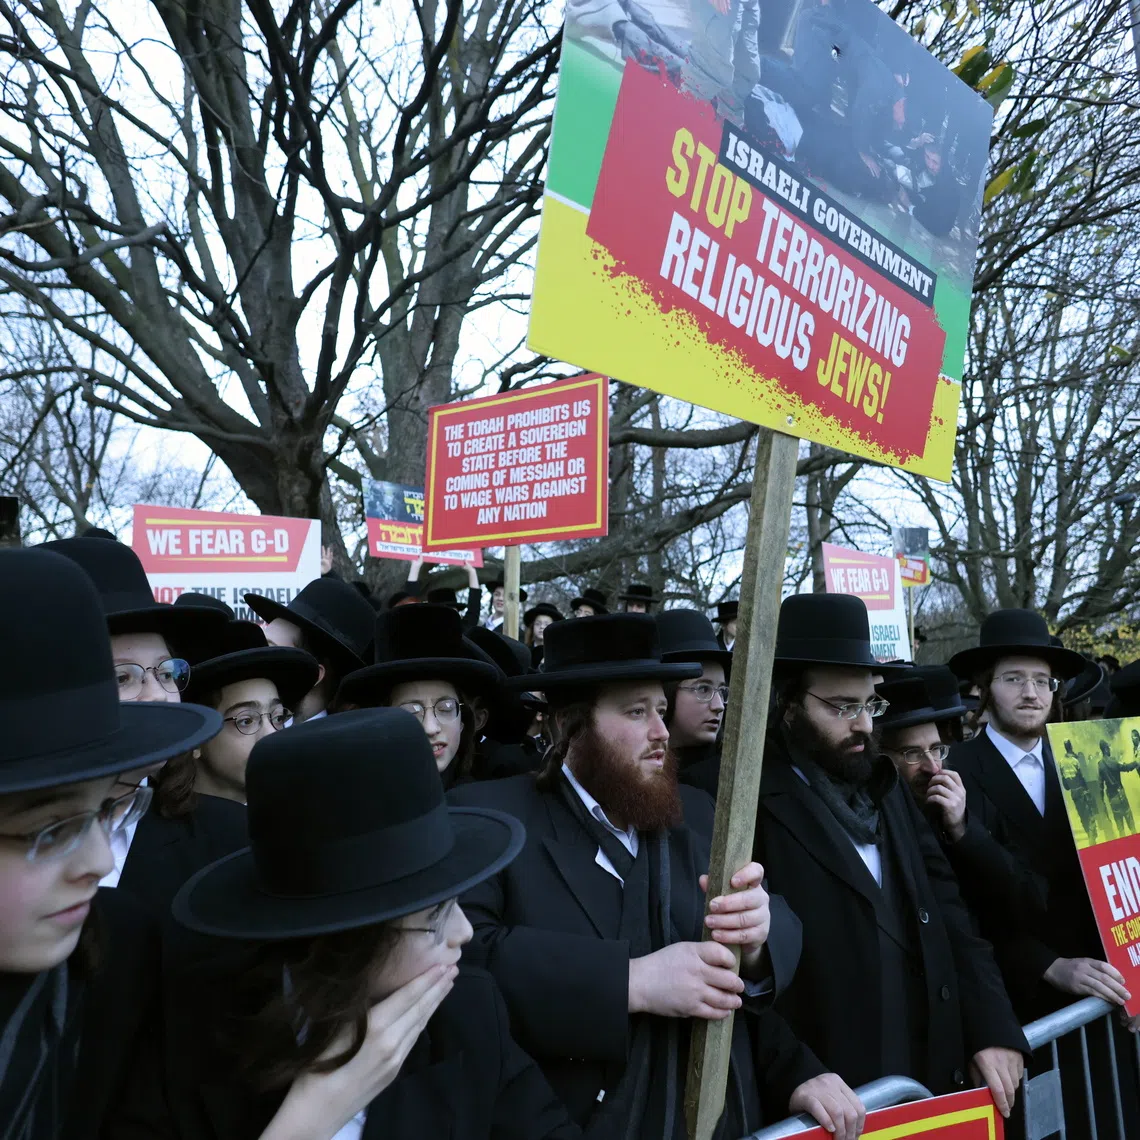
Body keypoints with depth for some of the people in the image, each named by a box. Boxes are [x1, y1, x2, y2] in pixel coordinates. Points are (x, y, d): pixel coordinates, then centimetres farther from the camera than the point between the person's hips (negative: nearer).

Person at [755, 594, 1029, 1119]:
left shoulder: (885, 787, 10)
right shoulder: (751, 802, -16)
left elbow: (948, 913, 8)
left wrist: (992, 1026, 0)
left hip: (933, 1077, 7)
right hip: (831, 1102, -7)